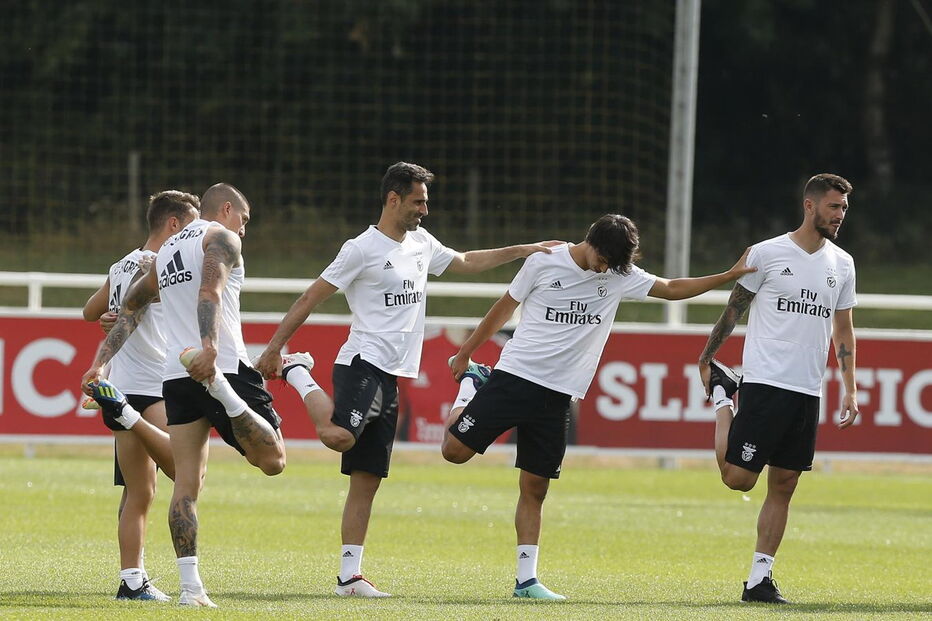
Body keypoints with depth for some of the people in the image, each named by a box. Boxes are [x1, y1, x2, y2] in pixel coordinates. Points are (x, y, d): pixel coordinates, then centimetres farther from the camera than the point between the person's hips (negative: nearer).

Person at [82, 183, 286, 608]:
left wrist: (100, 363, 20)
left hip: (175, 377, 7)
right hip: (223, 364, -7)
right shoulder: (222, 238, 1)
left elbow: (128, 312, 21)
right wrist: (208, 345, -32)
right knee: (272, 460, -5)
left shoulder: (165, 253, 23)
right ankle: (223, 390, -25)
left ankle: (190, 587, -4)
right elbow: (210, 291, -18)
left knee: (187, 484, 3)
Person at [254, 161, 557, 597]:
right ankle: (298, 376, -5)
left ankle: (349, 576, 3)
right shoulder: (362, 249, -7)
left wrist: (525, 251, 31)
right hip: (363, 364, -7)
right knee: (338, 436, -33)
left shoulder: (421, 243, 17)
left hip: (391, 379, 8)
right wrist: (274, 348, -8)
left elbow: (466, 262, 35)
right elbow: (311, 298, -6)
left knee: (367, 480, 4)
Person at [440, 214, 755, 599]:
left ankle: (526, 580, 4)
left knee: (535, 488, 1)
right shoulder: (543, 263, -5)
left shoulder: (621, 276, 5)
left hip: (557, 395, 2)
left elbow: (673, 289, 13)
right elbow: (504, 308, 6)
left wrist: (730, 276, 2)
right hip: (514, 376, -2)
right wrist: (465, 354, 14)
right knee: (455, 450, -5)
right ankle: (472, 384, 23)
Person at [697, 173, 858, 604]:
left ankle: (760, 577, 9)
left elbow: (843, 330, 17)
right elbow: (734, 308, 6)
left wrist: (850, 389, 11)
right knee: (738, 478, -7)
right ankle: (722, 396, 18)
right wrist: (705, 359, 7)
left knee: (783, 486, 3)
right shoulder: (766, 254, -3)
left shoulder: (842, 264, 12)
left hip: (808, 392, 5)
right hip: (764, 385, -5)